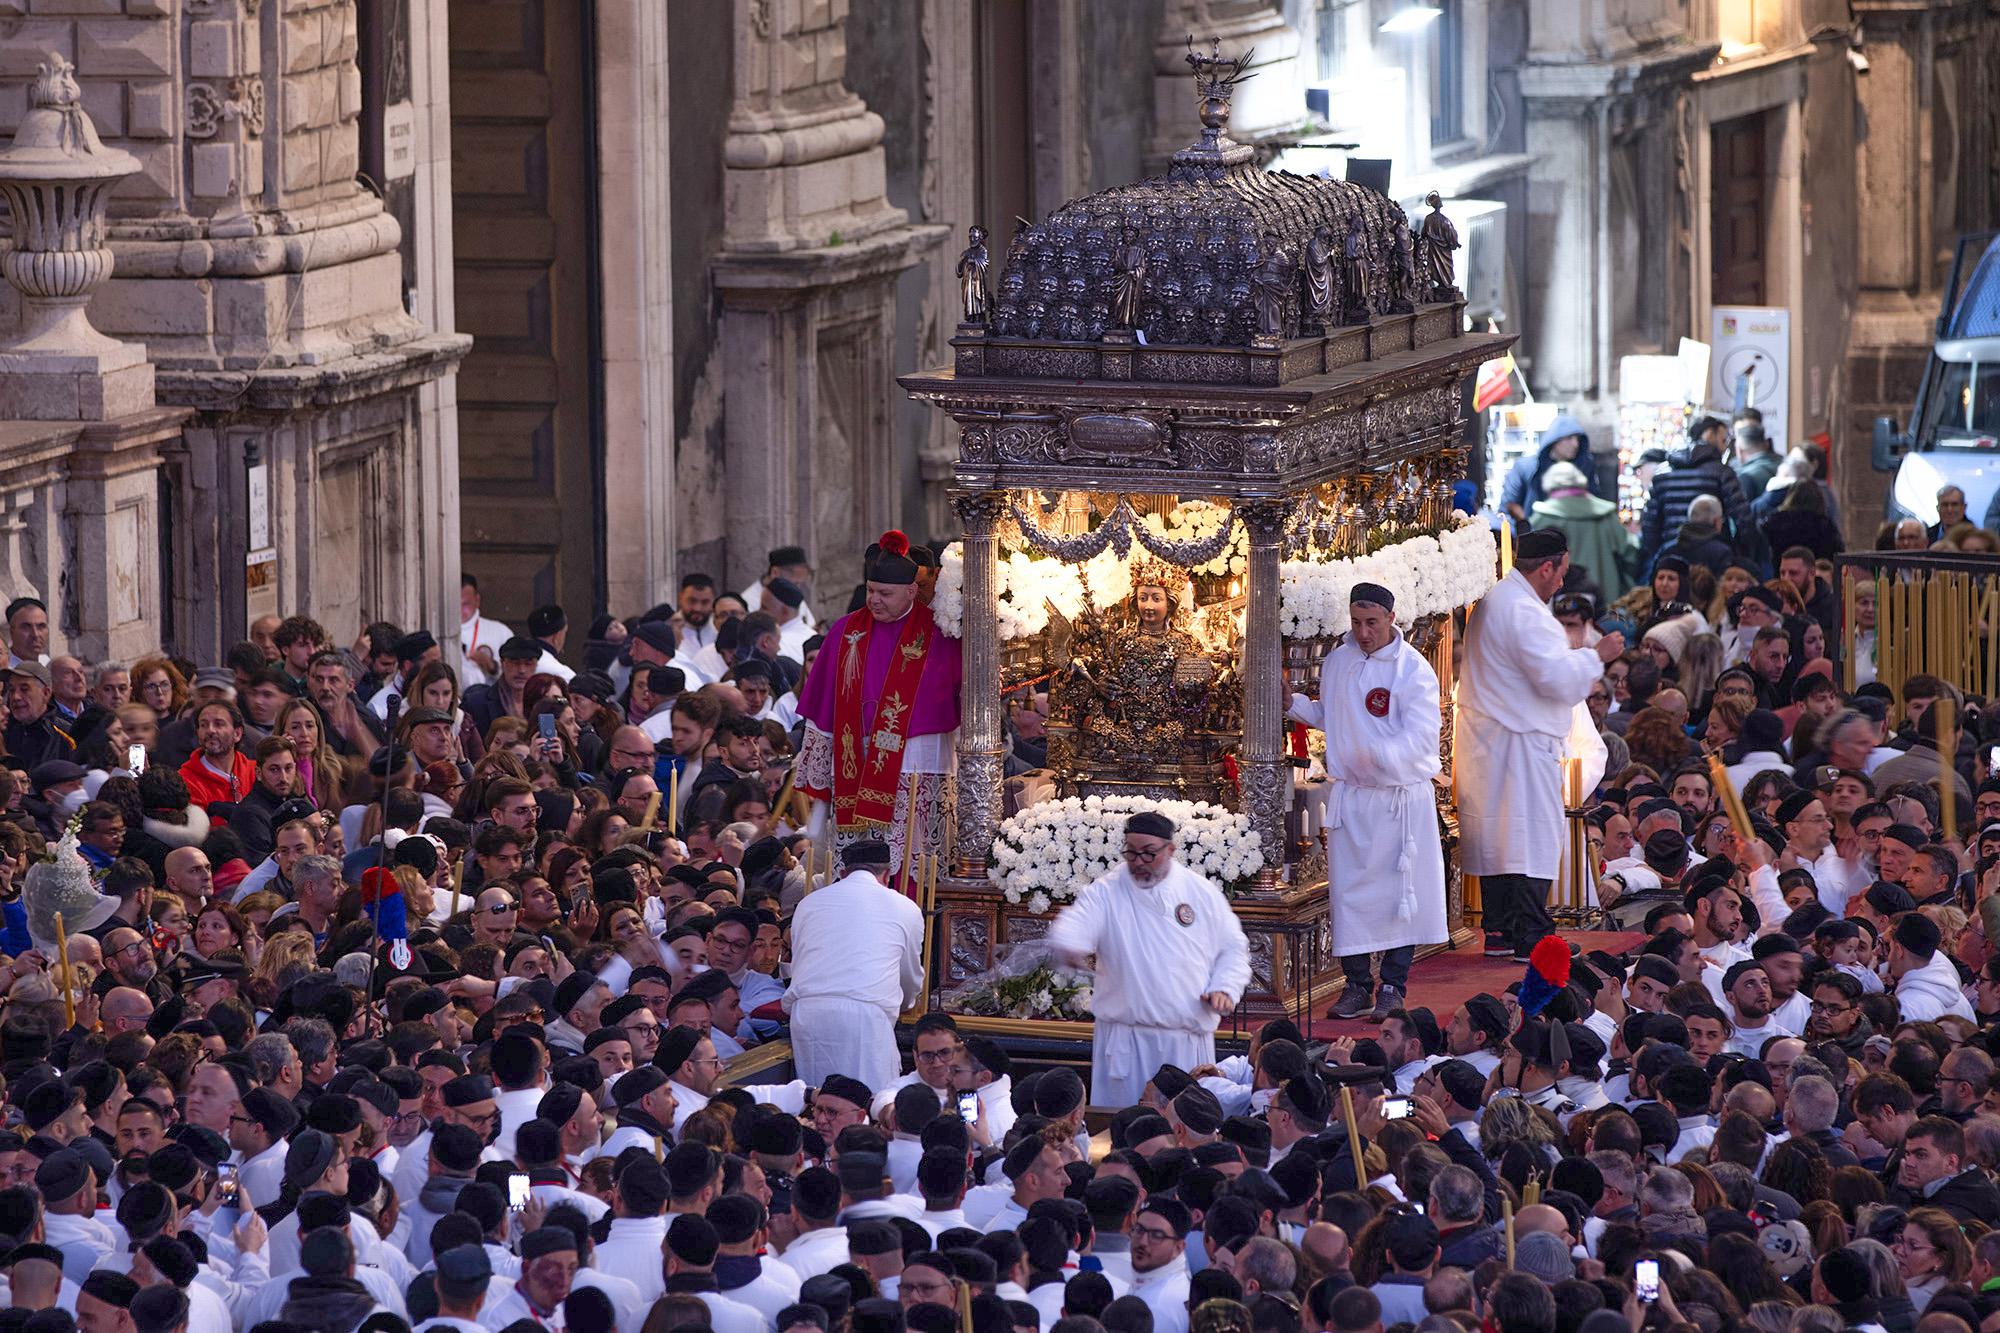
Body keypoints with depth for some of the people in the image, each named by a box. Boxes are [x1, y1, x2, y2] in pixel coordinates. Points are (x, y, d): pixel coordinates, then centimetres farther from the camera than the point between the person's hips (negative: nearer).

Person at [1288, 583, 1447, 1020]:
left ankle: (1393, 986, 9)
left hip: (1400, 798, -4)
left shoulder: (1414, 670, -9)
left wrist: (1381, 754, -33)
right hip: (1349, 797, 4)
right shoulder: (1337, 662, 7)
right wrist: (1294, 704, 5)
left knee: (1400, 891, 0)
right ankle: (1357, 985, 11)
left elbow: (1420, 737, -17)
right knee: (1348, 890, 2)